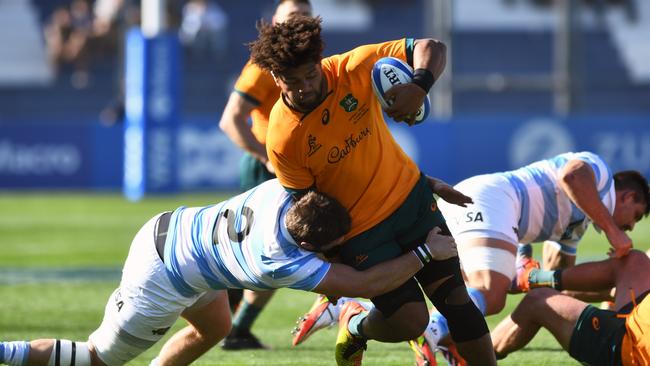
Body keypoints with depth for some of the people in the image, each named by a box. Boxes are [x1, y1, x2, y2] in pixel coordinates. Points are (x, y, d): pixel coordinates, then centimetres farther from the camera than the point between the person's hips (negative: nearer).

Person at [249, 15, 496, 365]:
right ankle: (355, 327, 22)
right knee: (410, 320, -10)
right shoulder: (283, 141, -22)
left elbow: (430, 48, -13)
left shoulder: (353, 69, -17)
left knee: (454, 295, -2)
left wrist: (419, 86, -33)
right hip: (359, 230, -3)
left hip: (410, 196, 3)